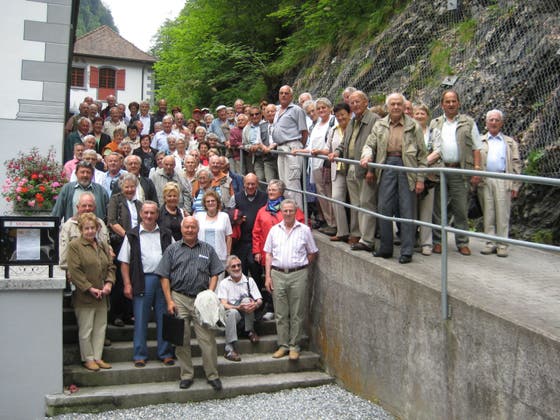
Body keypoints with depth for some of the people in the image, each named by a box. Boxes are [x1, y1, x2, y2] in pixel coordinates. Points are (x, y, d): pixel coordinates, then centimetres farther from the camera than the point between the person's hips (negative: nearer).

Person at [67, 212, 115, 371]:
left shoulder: (103, 246, 14)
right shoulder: (74, 245, -7)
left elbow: (111, 267, 15)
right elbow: (74, 271, -14)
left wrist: (109, 283, -3)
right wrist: (90, 289, -16)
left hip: (102, 296, 6)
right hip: (84, 297, -6)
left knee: (100, 328, 10)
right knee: (86, 330, 1)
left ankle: (97, 357, 20)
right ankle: (88, 359, 14)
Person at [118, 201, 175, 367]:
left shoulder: (166, 234, 13)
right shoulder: (132, 235, 6)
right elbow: (125, 262, 3)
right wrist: (127, 284, -5)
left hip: (163, 279, 2)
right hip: (142, 280, -2)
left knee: (164, 318, 5)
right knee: (140, 319, 2)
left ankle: (165, 353, 15)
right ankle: (140, 355, 12)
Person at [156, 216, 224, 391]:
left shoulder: (207, 249, 10)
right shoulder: (172, 249, 7)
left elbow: (214, 274, 9)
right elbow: (164, 277, 4)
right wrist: (169, 301, -4)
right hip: (179, 299, 0)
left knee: (208, 339, -3)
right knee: (182, 340, 5)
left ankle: (212, 375, 8)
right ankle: (186, 375, 17)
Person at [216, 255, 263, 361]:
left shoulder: (249, 280, 8)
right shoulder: (224, 283, 4)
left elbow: (259, 300, 0)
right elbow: (224, 305, -10)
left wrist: (255, 305, -26)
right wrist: (238, 307, -29)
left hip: (247, 314, 1)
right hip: (231, 312, -1)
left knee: (246, 299, -28)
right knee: (232, 312, -36)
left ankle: (250, 331, -14)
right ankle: (230, 349, -39)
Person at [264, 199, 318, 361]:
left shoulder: (304, 230, 4)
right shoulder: (274, 230, 10)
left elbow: (312, 253, 9)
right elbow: (269, 255, 10)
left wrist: (301, 266, 4)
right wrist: (268, 276, 4)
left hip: (298, 275, -2)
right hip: (278, 275, 2)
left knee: (297, 313, 1)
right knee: (280, 313, 6)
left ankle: (294, 346, 10)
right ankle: (283, 345, 14)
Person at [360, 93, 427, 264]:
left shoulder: (413, 126, 3)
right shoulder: (380, 125, 13)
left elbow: (422, 154, 2)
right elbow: (370, 144, 16)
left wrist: (420, 178, -4)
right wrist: (367, 155, -9)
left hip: (406, 168, -3)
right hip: (387, 166, 3)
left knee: (407, 210, -1)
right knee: (384, 208, 4)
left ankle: (407, 251, 5)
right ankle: (385, 248, 16)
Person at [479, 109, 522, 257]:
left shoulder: (510, 142, 16)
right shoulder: (479, 141, 15)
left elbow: (516, 164, 10)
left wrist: (515, 185, 1)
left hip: (503, 181, -1)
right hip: (485, 181, 1)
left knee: (502, 213, -2)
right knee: (488, 213, 2)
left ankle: (502, 244, 3)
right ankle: (490, 243, 9)